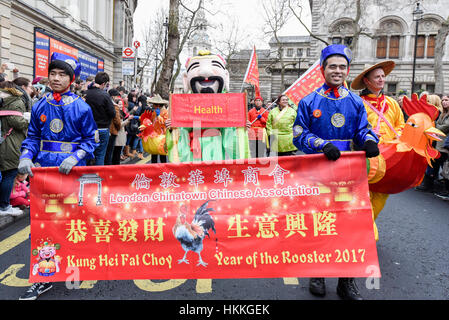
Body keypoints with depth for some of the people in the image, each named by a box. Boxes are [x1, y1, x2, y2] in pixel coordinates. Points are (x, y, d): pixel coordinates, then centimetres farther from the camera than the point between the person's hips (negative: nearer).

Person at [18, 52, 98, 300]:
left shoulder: (81, 107, -3)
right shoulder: (39, 107, 7)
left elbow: (90, 140, -2)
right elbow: (33, 137, 10)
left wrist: (75, 158, -19)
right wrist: (26, 157, -8)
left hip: (72, 170, -3)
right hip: (43, 168, 4)